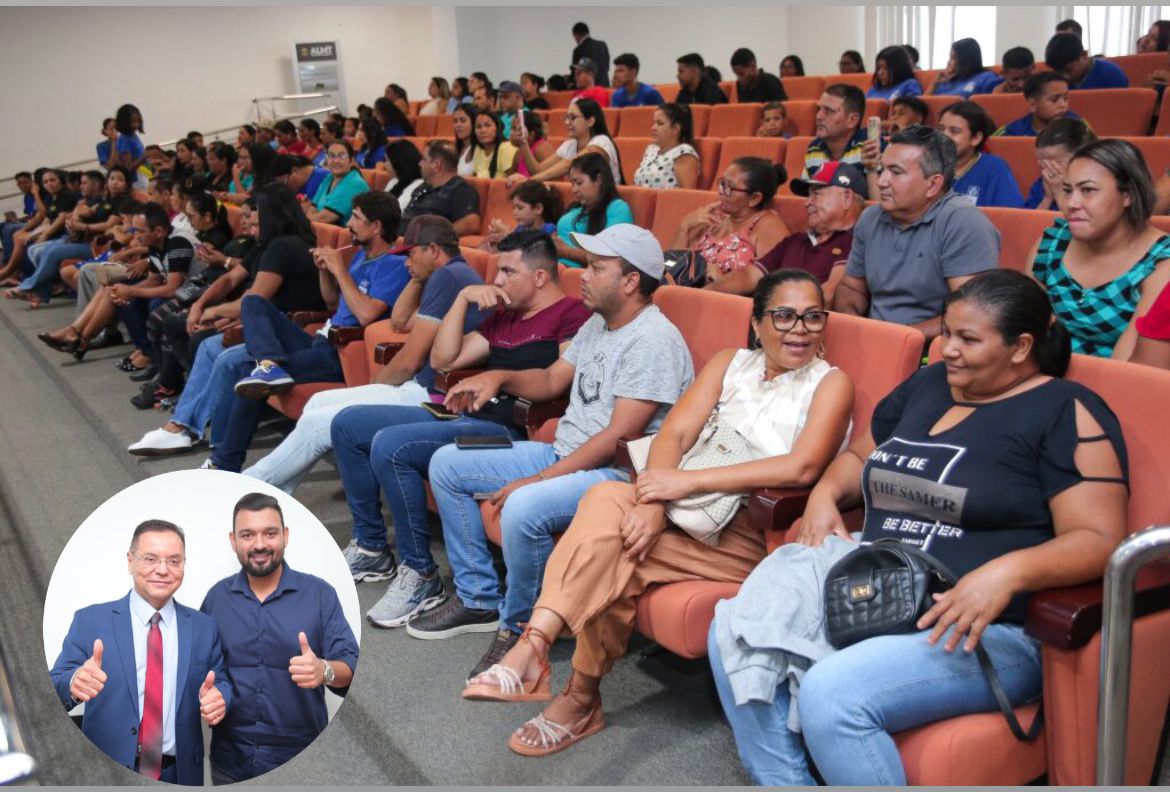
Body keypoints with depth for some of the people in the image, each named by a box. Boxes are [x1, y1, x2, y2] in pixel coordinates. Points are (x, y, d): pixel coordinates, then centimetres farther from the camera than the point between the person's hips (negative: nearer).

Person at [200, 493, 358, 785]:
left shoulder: (320, 594, -7)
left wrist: (325, 670, -31)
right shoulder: (216, 596, 2)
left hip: (302, 757, -2)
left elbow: (353, 666, -11)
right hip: (230, 759, 2)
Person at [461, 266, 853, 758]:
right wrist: (655, 500, -19)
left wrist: (689, 481, -19)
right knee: (608, 501, -28)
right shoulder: (730, 363, 15)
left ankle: (580, 698, -10)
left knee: (614, 547, -25)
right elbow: (675, 432, 2)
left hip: (759, 534, -4)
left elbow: (802, 467, -16)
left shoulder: (830, 382, 2)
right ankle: (534, 647, -32)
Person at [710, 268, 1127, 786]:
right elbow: (859, 456, 29)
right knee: (733, 638, -12)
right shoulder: (928, 385, 17)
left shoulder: (1066, 413, -4)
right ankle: (783, 782, -1)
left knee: (832, 695, -31)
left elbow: (1099, 539, -12)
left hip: (985, 627, -7)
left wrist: (1007, 572, -30)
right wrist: (825, 493, 7)